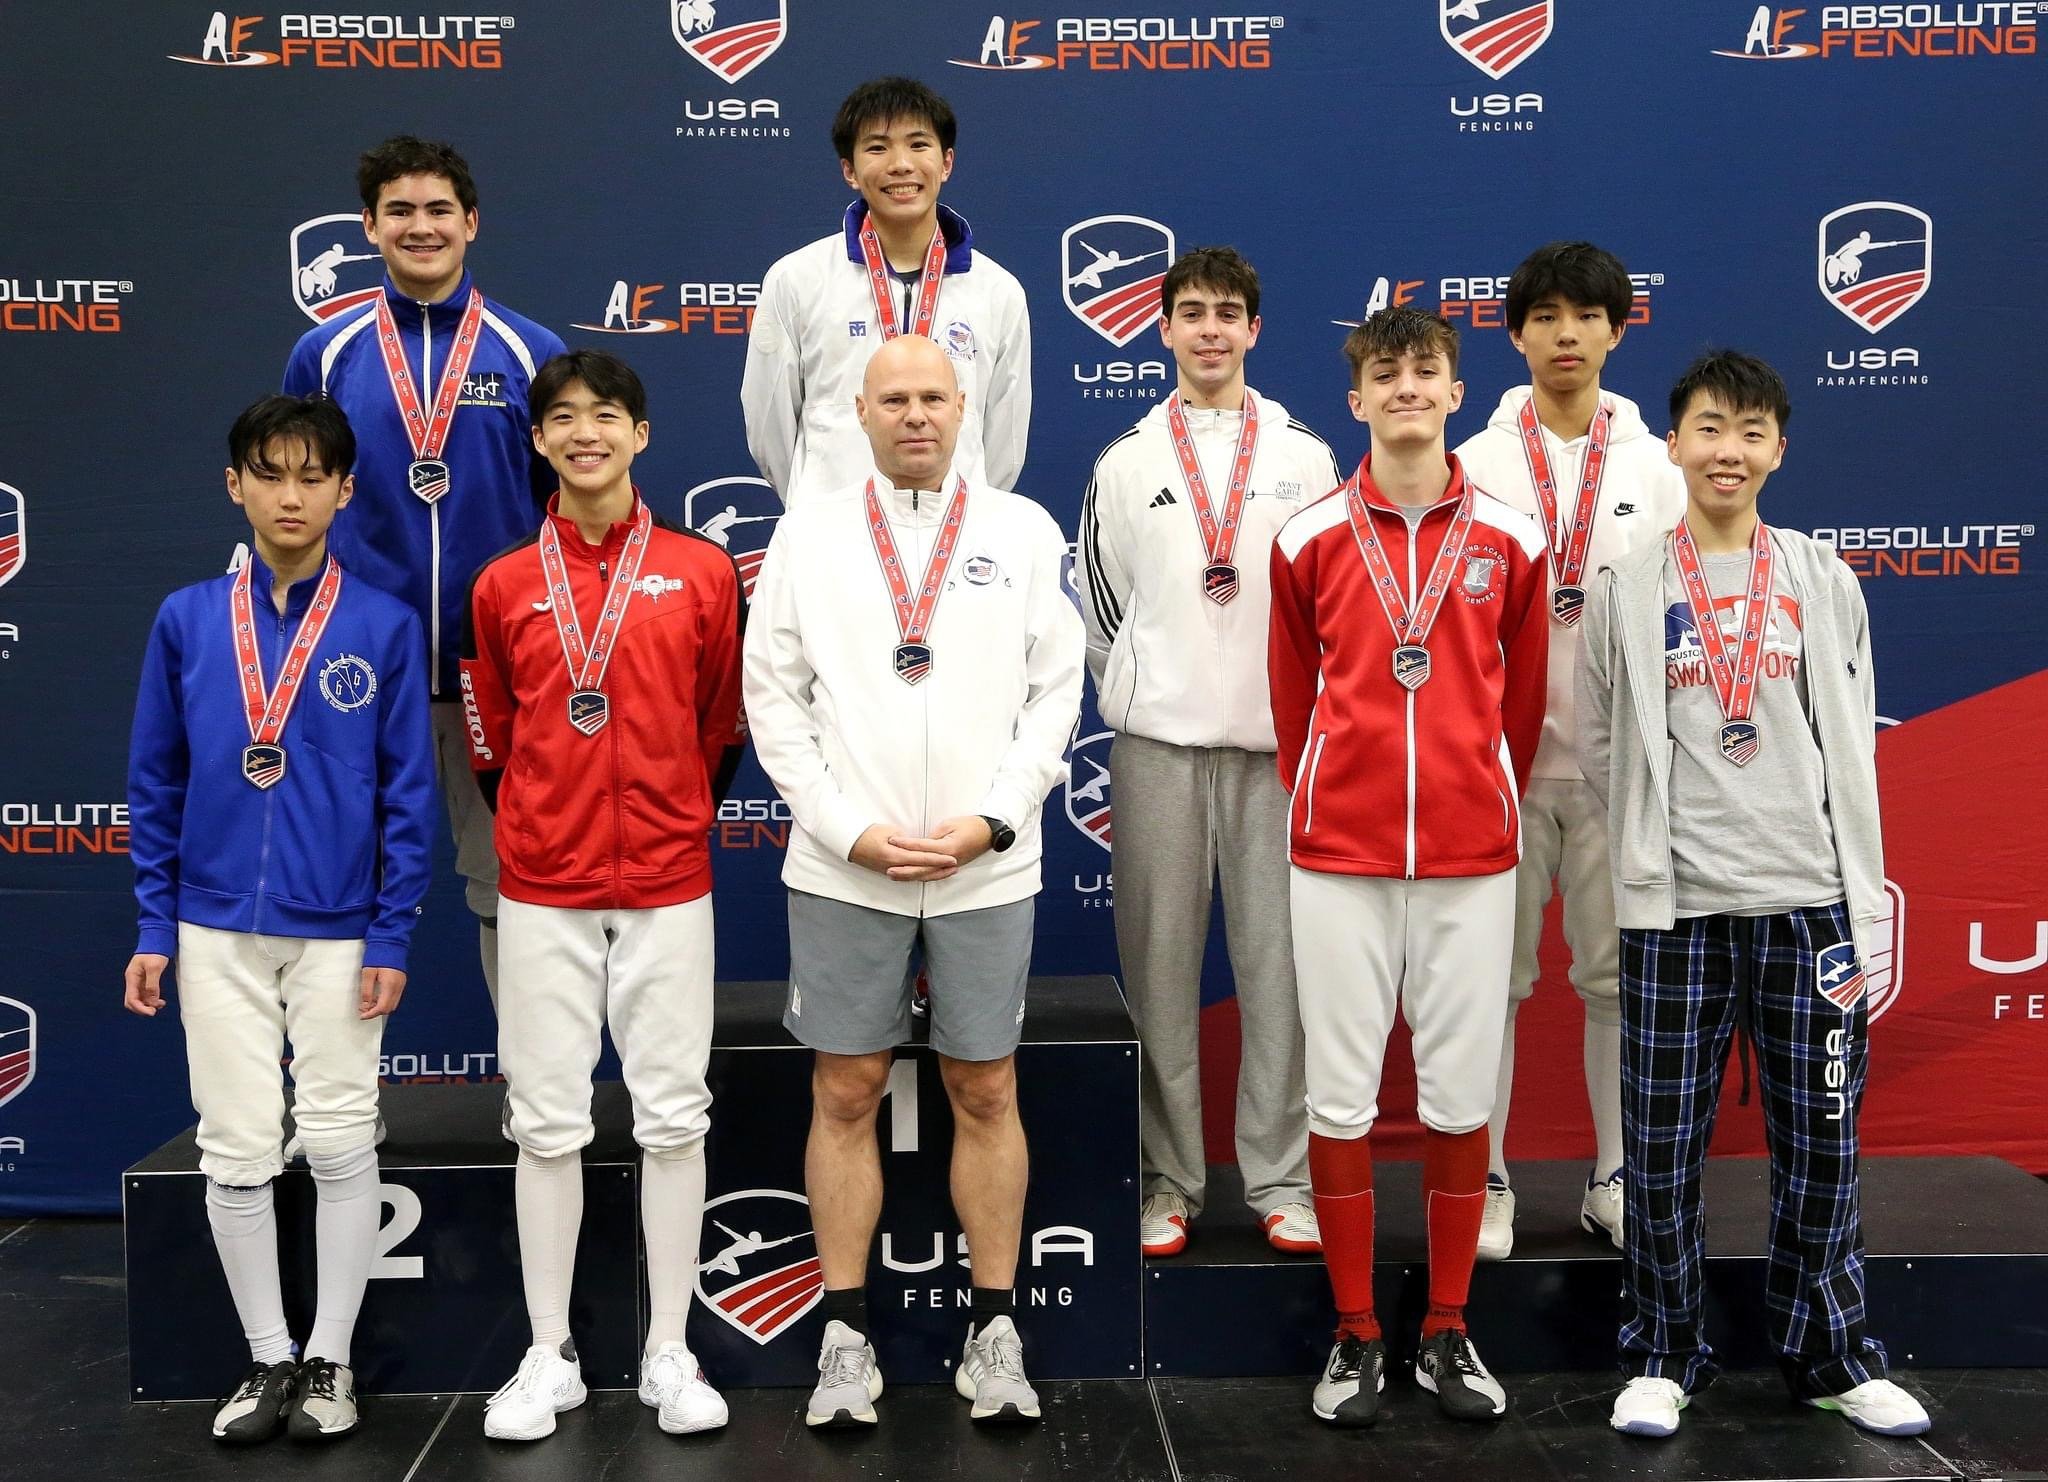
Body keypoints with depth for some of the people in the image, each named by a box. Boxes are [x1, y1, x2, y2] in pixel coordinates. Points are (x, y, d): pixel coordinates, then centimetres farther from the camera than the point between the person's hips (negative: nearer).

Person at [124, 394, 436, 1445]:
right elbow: (156, 787, 5)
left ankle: (330, 1359, 20)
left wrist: (391, 937, -7)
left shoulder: (384, 627, -4)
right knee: (236, 1151, 8)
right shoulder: (186, 622, 1)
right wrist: (155, 929, 1)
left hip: (337, 933, -2)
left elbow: (408, 796, -3)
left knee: (339, 1143, 5)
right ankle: (268, 1359, 22)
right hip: (216, 931, 2)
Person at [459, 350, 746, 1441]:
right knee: (547, 1122, 4)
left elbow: (720, 728, 10)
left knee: (673, 1117, 3)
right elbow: (492, 737, 14)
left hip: (668, 887, -1)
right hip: (541, 892, 1)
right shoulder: (504, 585, 5)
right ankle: (549, 1358, 15)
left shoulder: (702, 571, 2)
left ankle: (669, 1353, 14)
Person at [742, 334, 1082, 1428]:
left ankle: (996, 1329, 17)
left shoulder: (1024, 532, 5)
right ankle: (846, 1334, 16)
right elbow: (773, 695, 2)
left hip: (988, 867, 0)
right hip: (844, 870, 0)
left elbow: (1054, 690, 3)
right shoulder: (807, 535, 5)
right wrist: (850, 829, -7)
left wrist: (992, 820, -8)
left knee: (986, 1094, 7)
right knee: (844, 1095, 5)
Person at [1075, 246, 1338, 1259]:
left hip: (1276, 738, 0)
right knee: (1158, 959, 2)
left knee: (1278, 957, 1)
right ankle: (1166, 1178, 12)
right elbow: (1100, 603, 12)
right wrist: (1136, 692, 7)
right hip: (1156, 739, 0)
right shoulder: (1127, 463, 8)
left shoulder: (1306, 458, 8)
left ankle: (1280, 1179, 11)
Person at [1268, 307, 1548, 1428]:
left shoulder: (1509, 540, 4)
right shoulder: (1310, 539, 3)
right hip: (1338, 855, 0)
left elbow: (1523, 698, 12)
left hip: (1471, 859, 1)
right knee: (1341, 1097, 3)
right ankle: (1355, 1337, 16)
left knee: (1460, 1096, 5)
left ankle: (1448, 1334, 19)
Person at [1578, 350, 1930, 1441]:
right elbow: (1599, 748, 9)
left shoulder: (1823, 583, 8)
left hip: (1807, 901, 1)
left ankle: (1831, 1354, 22)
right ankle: (1662, 1357, 17)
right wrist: (1658, 839, 6)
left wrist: (1864, 911, 5)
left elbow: (1851, 753, 8)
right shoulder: (1626, 589, 4)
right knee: (1663, 1145, 2)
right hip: (1673, 907, -1)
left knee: (1821, 1138, 7)